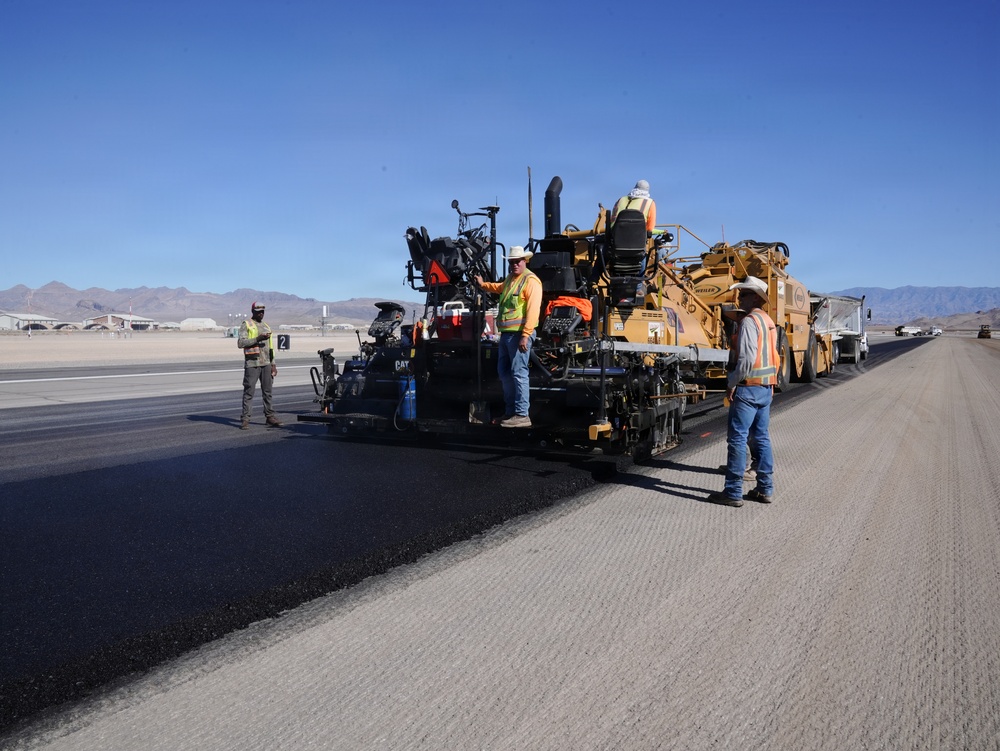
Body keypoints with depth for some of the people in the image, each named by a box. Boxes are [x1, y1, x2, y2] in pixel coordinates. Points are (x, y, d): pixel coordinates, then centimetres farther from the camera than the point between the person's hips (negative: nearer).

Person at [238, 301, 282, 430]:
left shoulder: (267, 327, 19)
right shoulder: (246, 325, 1)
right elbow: (240, 342, -11)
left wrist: (273, 364, 17)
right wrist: (257, 339, -20)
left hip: (266, 364, 6)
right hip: (252, 363, -6)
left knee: (267, 391, 8)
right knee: (249, 392, -5)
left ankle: (270, 416, 14)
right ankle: (245, 419, -2)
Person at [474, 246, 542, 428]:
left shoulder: (530, 280, -10)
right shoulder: (510, 279, 19)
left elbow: (533, 310, -20)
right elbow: (500, 288, 46)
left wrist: (525, 335, -26)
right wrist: (483, 285, 44)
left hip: (519, 334, -10)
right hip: (506, 333, 10)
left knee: (518, 373, -10)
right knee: (504, 371, 15)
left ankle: (522, 415, -7)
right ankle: (510, 411, 24)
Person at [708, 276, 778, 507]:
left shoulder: (749, 321, -14)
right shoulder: (769, 322, 15)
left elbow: (747, 358, -22)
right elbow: (772, 356, 18)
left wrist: (731, 382, -14)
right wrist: (770, 383, 20)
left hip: (748, 387, -9)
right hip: (766, 388, 9)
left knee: (737, 438, -5)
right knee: (761, 438, 13)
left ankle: (733, 492, -2)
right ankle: (765, 489, 18)